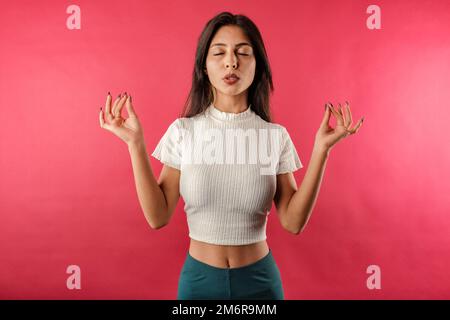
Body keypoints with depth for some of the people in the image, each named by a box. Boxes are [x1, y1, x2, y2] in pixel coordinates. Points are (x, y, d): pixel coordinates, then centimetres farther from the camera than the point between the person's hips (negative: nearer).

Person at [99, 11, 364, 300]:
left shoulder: (276, 136, -8)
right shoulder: (183, 131, -9)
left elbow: (293, 221, -11)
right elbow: (158, 216, -11)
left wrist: (321, 149, -18)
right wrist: (135, 144, -19)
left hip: (259, 278, 1)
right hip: (199, 277, 0)